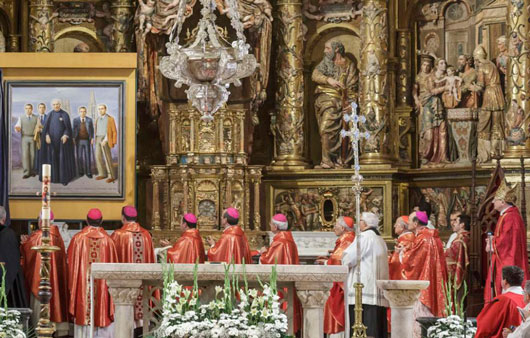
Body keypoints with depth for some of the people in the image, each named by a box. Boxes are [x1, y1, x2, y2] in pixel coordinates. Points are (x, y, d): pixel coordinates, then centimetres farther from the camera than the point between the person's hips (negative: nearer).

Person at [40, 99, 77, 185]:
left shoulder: (65, 115, -1)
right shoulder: (50, 115, 7)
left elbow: (68, 127, -4)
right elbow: (46, 126, 2)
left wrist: (65, 135, -21)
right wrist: (47, 135, -14)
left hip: (62, 140, -3)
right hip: (51, 140, 3)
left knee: (63, 158, -4)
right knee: (52, 158, 3)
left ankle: (64, 178, 0)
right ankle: (53, 177, 11)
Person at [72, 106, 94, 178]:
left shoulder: (89, 120, 2)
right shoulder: (75, 120, 1)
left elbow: (92, 130, 4)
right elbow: (74, 130, 2)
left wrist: (92, 138, -5)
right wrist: (73, 139, -6)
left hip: (87, 141, 0)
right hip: (79, 141, 0)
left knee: (88, 157, -4)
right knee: (79, 157, 2)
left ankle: (88, 172, 0)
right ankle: (81, 171, 14)